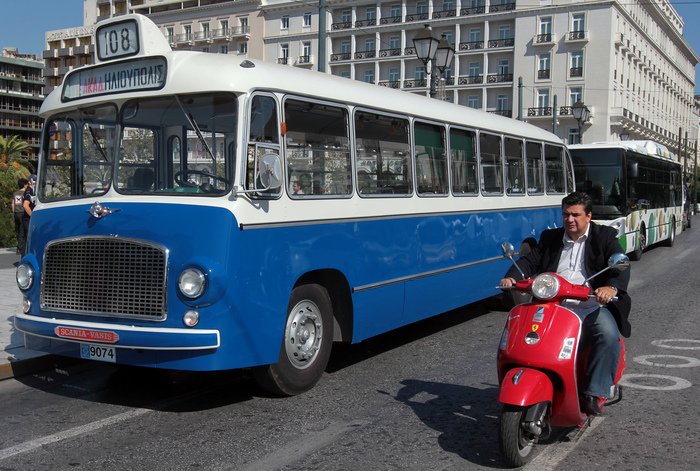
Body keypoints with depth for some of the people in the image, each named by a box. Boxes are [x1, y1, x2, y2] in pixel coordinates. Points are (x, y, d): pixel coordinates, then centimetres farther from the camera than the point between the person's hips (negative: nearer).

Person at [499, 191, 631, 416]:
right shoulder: (550, 238, 20)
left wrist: (612, 287, -30)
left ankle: (594, 394, -25)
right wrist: (511, 277, -11)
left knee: (608, 334, -33)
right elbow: (530, 260, 12)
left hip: (592, 307, -3)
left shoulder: (604, 237, 8)